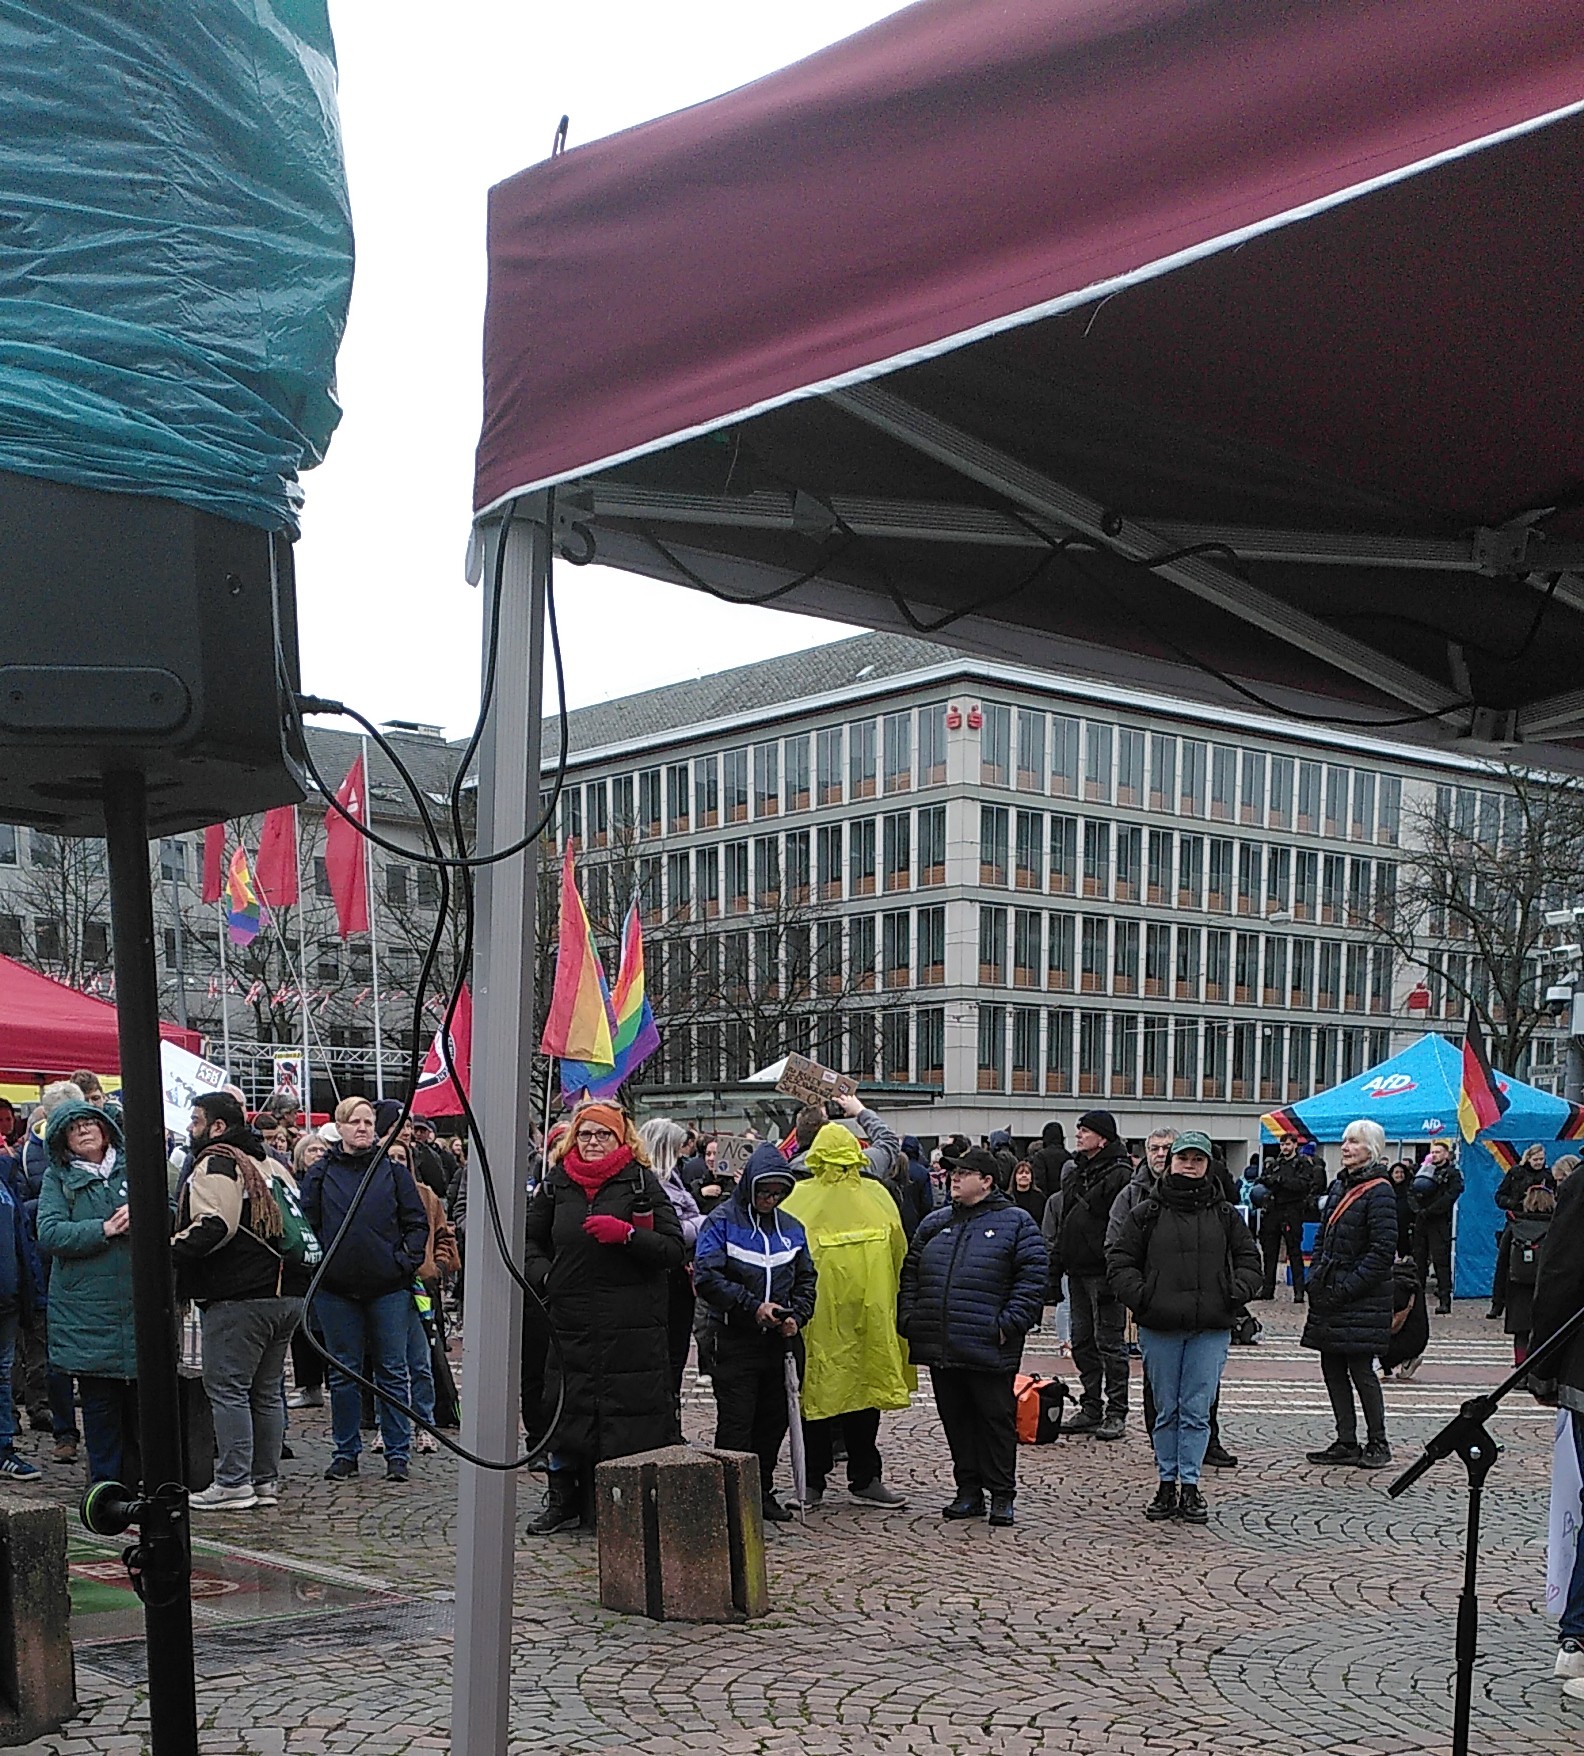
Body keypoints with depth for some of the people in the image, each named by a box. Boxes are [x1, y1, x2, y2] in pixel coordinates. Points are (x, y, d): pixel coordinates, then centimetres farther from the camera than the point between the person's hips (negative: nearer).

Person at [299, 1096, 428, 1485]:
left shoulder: (394, 1169, 4)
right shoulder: (320, 1174, 5)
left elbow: (417, 1222, 6)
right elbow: (307, 1224, 6)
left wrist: (407, 1260, -5)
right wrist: (317, 1264, -5)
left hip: (389, 1287, -1)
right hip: (336, 1288, 1)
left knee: (392, 1371, 4)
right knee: (343, 1373, 7)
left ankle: (397, 1453, 11)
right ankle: (346, 1451, 17)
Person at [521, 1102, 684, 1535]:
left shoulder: (642, 1183, 2)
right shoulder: (555, 1184, 11)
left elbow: (674, 1248, -3)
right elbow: (531, 1239, 23)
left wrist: (627, 1234, -18)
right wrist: (543, 1274, 4)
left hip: (633, 1330, -3)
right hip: (571, 1320, 4)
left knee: (631, 1416, -5)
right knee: (567, 1409, 9)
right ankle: (563, 1497, 25)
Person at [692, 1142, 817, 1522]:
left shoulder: (791, 1227, 11)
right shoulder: (722, 1222, -6)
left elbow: (806, 1279, 17)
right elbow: (706, 1277, -14)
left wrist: (796, 1316, -1)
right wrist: (753, 1306, -18)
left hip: (780, 1340, 5)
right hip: (734, 1340, -5)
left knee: (774, 1419, 10)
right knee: (735, 1422, -6)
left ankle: (763, 1491, 22)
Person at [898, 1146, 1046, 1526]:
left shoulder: (1016, 1221, -1)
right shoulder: (935, 1224, 16)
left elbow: (1033, 1277, -6)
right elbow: (910, 1273, 19)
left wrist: (1010, 1324, -13)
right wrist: (909, 1319, 7)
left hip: (989, 1349, -5)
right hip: (940, 1348, 5)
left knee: (996, 1419, 1)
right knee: (956, 1419, 10)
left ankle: (1002, 1495, 9)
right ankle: (968, 1490, 20)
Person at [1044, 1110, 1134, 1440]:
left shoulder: (1119, 1174, -12)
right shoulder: (1075, 1171, 15)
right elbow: (1062, 1226, 19)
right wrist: (1054, 1272, 16)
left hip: (1103, 1273, -9)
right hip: (1078, 1271, 9)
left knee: (1109, 1341, -2)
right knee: (1082, 1341, 12)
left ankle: (1116, 1413, 5)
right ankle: (1091, 1409, 21)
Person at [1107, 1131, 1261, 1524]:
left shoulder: (1225, 1214, 8)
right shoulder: (1147, 1212, 3)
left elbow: (1249, 1259, 14)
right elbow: (1119, 1257, 5)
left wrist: (1237, 1292, -2)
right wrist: (1138, 1295, -8)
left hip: (1211, 1329, 0)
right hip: (1159, 1327, 0)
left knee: (1197, 1410, 0)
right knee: (1166, 1409, 8)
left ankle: (1190, 1485, 7)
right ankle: (1167, 1484, 17)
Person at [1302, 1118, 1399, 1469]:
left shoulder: (1379, 1191, -11)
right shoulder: (1339, 1186, 13)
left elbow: (1383, 1249, -16)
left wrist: (1348, 1288, -17)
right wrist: (1315, 1278, 8)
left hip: (1363, 1297, -8)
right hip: (1330, 1295, 8)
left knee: (1360, 1368, -3)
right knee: (1332, 1367, 8)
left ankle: (1378, 1443, 10)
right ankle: (1346, 1443, 16)